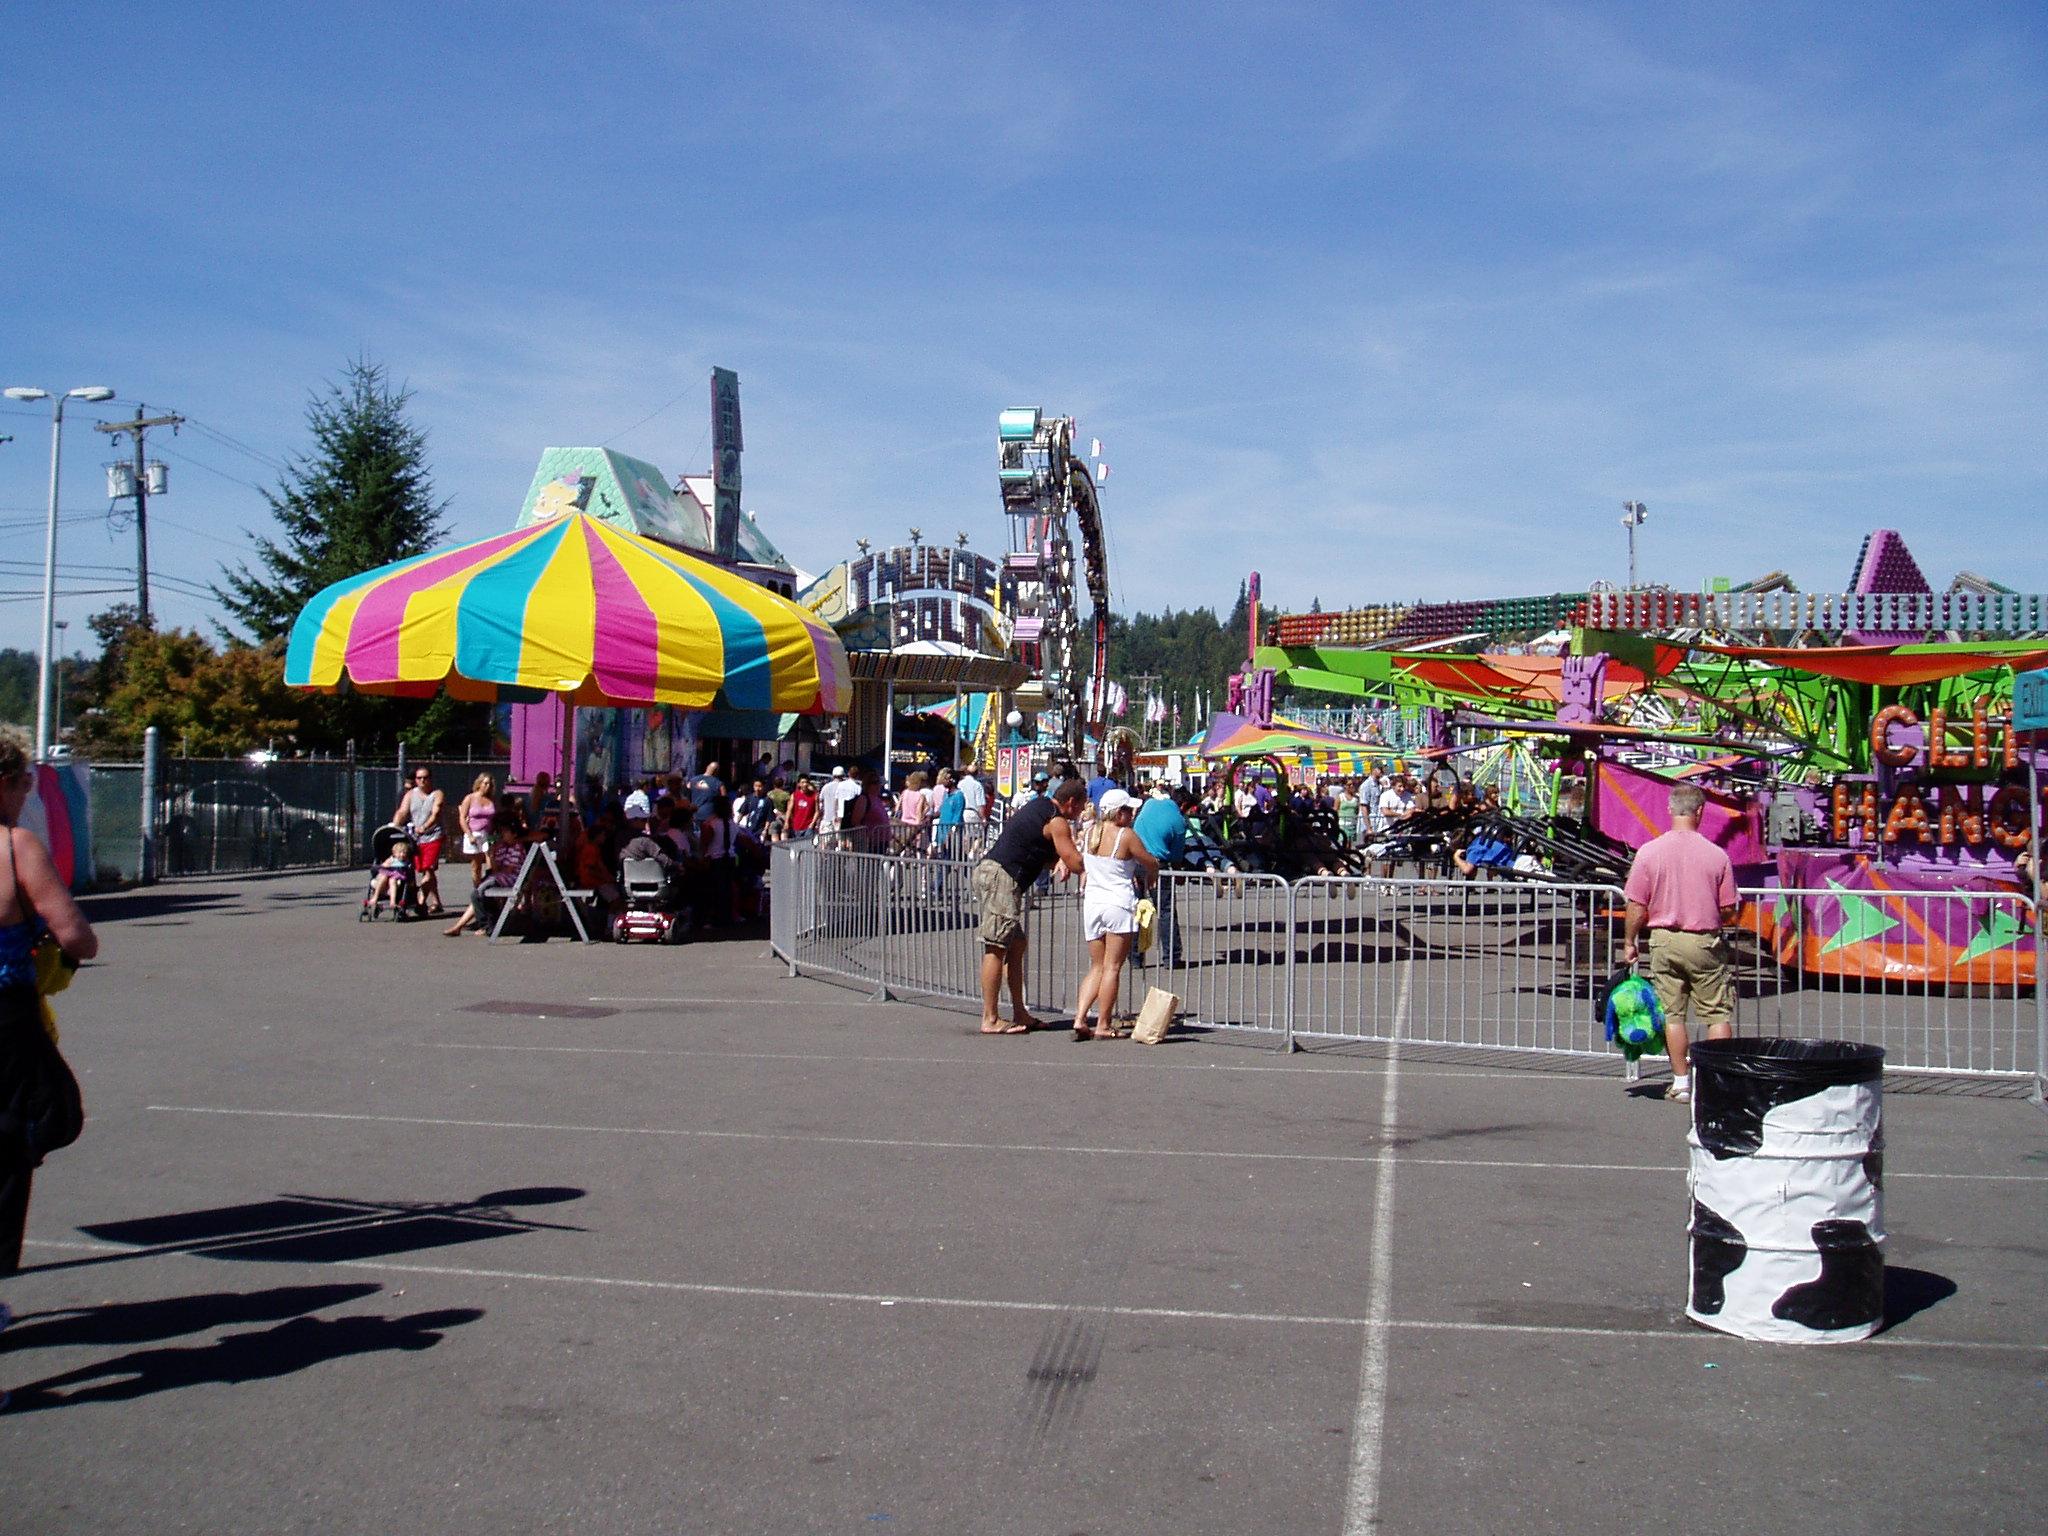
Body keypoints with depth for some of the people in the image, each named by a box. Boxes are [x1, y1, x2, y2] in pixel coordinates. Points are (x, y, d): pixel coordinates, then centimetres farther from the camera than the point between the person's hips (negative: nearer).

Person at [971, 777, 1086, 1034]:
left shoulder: (1037, 807, 21)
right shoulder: (1056, 822, -7)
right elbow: (1076, 863, -8)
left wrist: (1057, 861, 9)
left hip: (987, 871, 10)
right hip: (1001, 878, -10)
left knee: (1016, 945, 13)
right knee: (997, 949, -9)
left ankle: (1020, 1014, 15)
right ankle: (990, 1020, -8)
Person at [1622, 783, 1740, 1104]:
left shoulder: (1649, 852, -7)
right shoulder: (1717, 854, -8)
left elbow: (1637, 907, -5)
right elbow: (1728, 910, -3)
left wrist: (1630, 942, 9)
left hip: (1664, 940, 1)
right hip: (1705, 942, -1)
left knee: (1672, 1014, 9)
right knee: (1718, 1013, 8)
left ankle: (1681, 1082, 13)